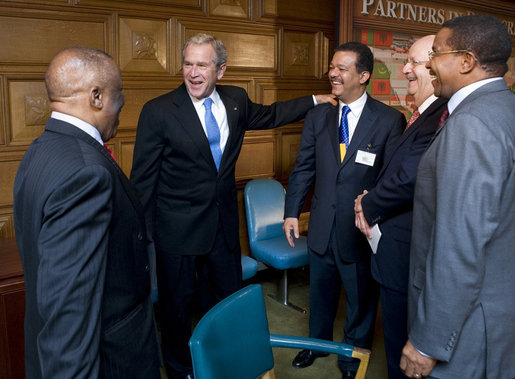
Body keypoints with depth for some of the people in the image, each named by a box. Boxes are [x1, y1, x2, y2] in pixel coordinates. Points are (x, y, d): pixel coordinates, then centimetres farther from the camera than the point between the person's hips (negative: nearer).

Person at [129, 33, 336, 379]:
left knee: (227, 300, 19)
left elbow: (268, 116, 23)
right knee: (177, 305, 13)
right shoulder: (158, 111, -13)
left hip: (224, 223, 5)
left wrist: (313, 101, 24)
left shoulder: (236, 100, 1)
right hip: (178, 229, -4)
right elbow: (143, 180, -10)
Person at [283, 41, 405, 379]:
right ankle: (317, 342, 48)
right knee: (320, 291, 22)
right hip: (322, 225, 4)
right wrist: (292, 212, 3)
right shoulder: (317, 117, 3)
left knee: (361, 297, 16)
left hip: (362, 228, -3)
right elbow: (304, 168, 6)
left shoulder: (390, 120, -9)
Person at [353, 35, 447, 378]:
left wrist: (369, 206, -11)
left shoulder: (442, 117, -24)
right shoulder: (426, 113, 11)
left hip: (407, 253, -11)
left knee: (403, 348, 8)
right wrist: (372, 202, -3)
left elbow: (410, 177, -30)